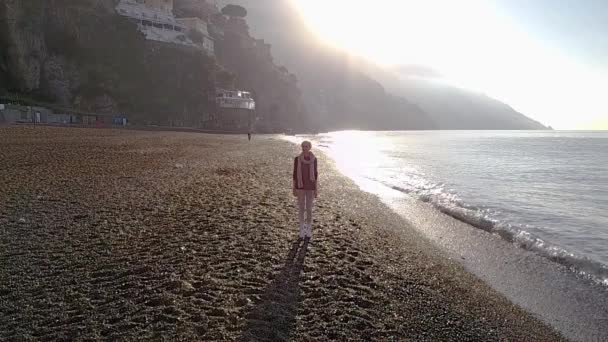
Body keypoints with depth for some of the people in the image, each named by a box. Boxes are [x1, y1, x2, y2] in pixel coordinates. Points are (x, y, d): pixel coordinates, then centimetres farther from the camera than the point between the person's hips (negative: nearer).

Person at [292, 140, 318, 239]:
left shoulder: (314, 159, -3)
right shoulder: (297, 159, -4)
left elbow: (315, 173, 1)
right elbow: (295, 173, 0)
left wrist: (316, 189, -2)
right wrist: (294, 188, -1)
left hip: (310, 187, 0)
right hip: (300, 186, 0)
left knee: (309, 209, 5)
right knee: (301, 208, 6)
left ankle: (309, 231, 21)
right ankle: (302, 230, 22)